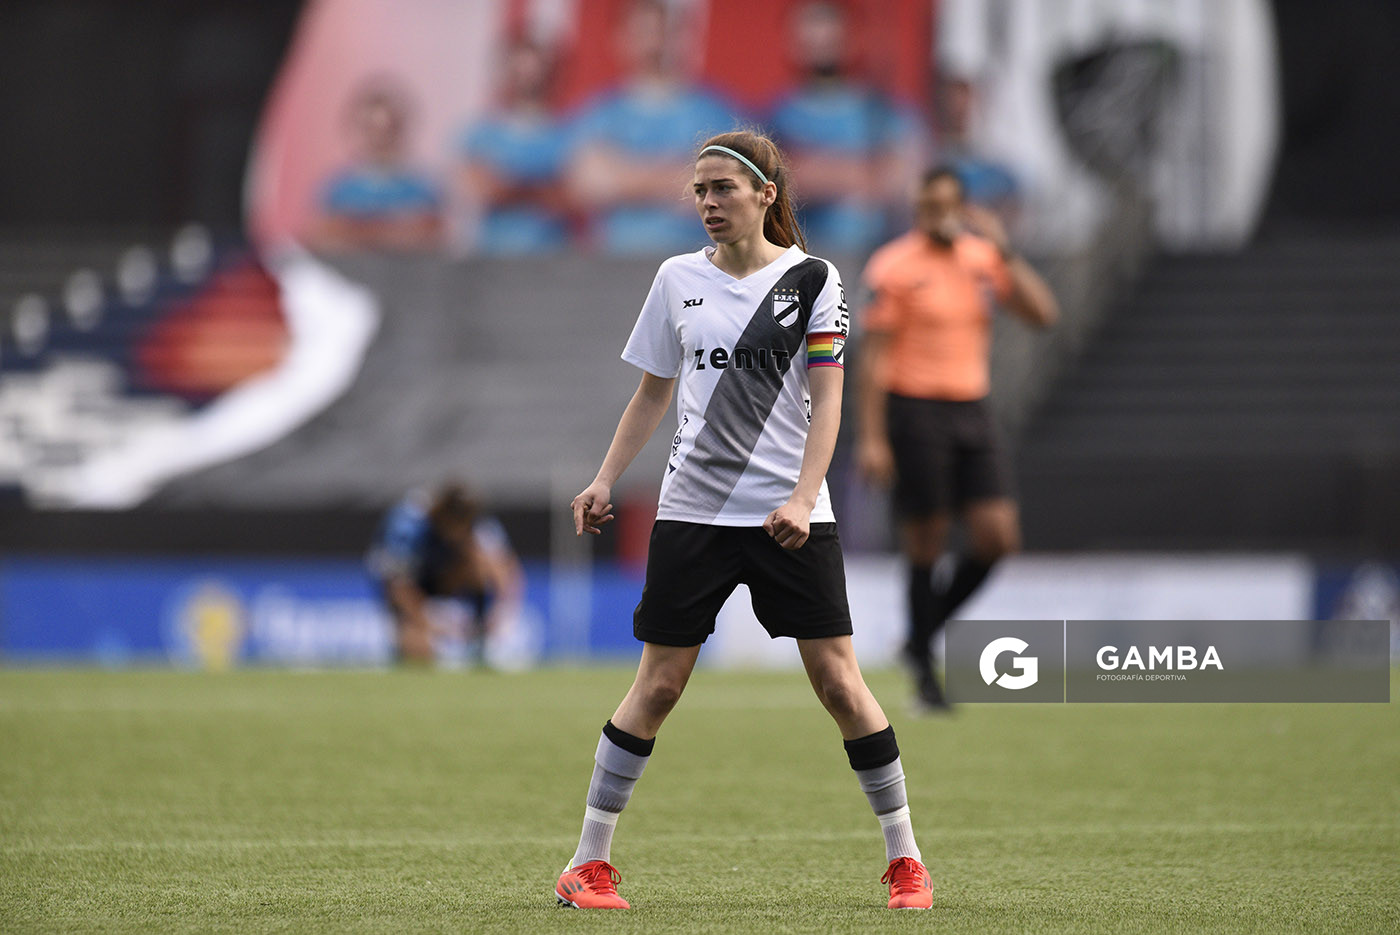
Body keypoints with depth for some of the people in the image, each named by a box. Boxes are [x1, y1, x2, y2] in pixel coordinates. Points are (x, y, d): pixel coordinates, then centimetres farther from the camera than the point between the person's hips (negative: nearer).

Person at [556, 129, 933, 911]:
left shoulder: (812, 280, -2)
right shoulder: (678, 280, 7)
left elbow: (826, 400, -5)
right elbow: (653, 393, 17)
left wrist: (802, 499, -17)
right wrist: (605, 483, 8)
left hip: (791, 517, -2)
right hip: (692, 512, 2)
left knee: (838, 679, -5)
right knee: (659, 684, 0)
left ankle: (906, 859, 6)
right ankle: (590, 861, 6)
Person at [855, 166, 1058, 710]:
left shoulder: (982, 258, 9)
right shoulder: (893, 267, -6)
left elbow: (1043, 314, 1)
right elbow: (872, 357, -8)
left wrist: (1004, 252, -8)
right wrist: (871, 437, -13)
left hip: (970, 412, 5)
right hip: (914, 413, -5)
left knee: (998, 537, -3)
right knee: (926, 544, -3)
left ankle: (923, 638, 16)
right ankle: (925, 673, 8)